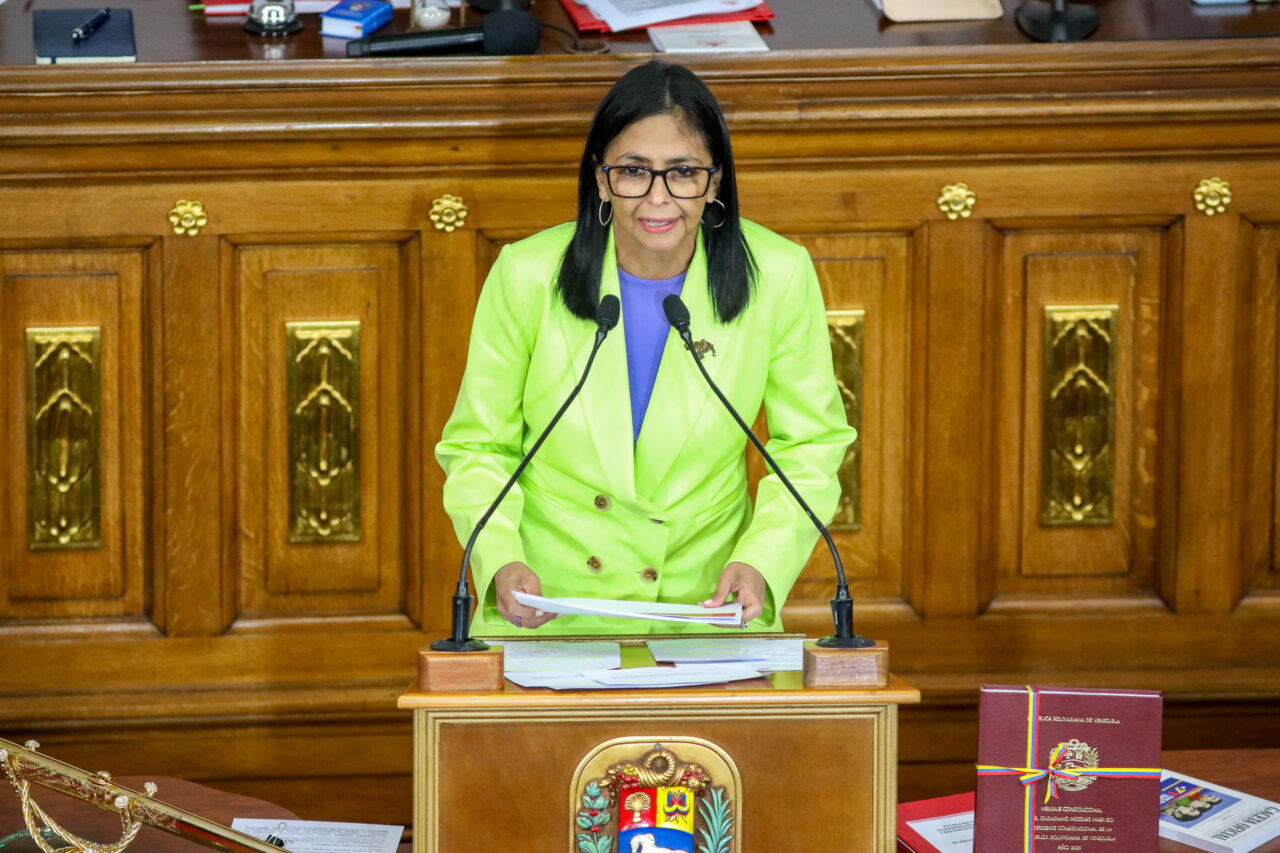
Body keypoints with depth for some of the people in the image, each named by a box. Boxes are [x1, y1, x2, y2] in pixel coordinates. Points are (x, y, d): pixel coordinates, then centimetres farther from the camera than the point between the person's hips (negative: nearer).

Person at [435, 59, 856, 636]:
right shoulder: (526, 276, -8)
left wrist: (761, 562, -11)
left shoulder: (778, 278, -7)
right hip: (548, 605, 0)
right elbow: (479, 447, 4)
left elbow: (809, 444, 5)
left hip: (707, 603, 0)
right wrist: (501, 562, -15)